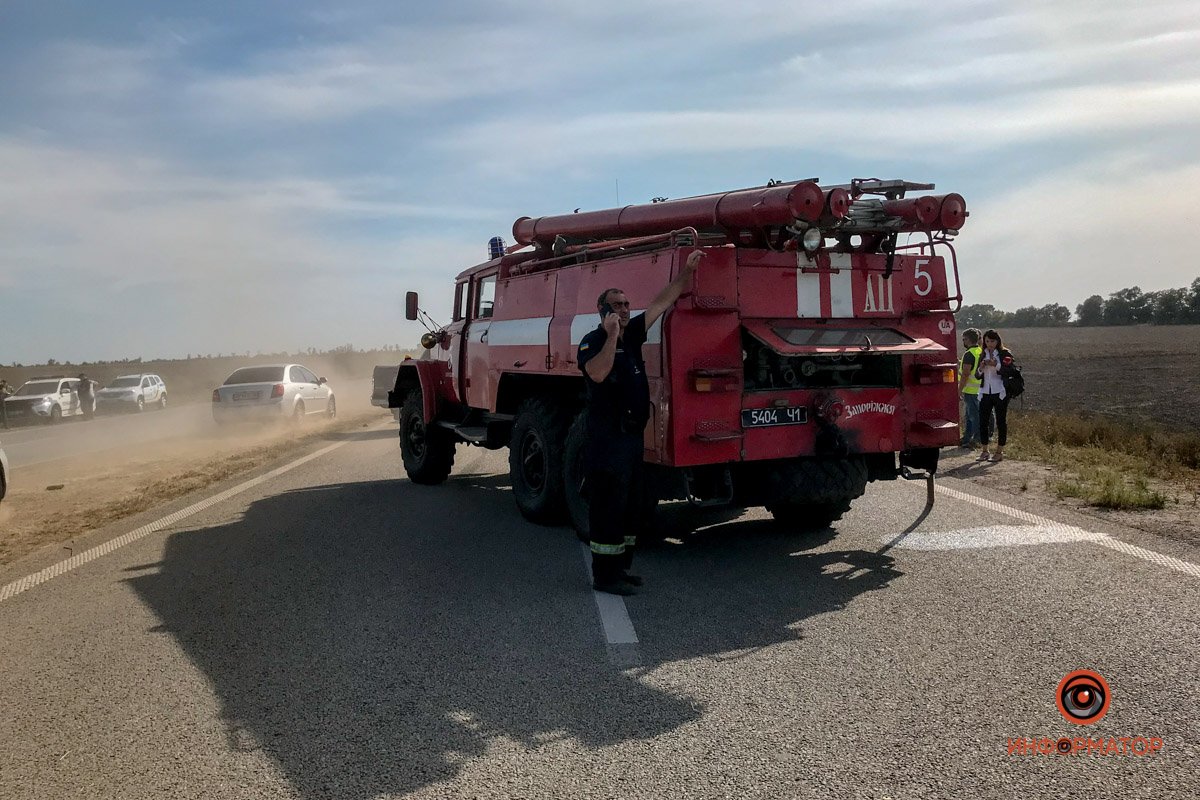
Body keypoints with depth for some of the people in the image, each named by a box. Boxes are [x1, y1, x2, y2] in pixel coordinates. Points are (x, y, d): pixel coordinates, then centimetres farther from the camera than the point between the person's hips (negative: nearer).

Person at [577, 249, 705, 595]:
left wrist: (687, 270, 12)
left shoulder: (631, 334, 12)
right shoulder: (593, 342, -9)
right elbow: (597, 373, -29)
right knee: (608, 505, -4)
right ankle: (604, 575, 3)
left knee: (630, 503, 14)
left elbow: (663, 301, 14)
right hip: (607, 437, -8)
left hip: (633, 434, 9)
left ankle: (620, 567, 26)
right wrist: (611, 337, -29)